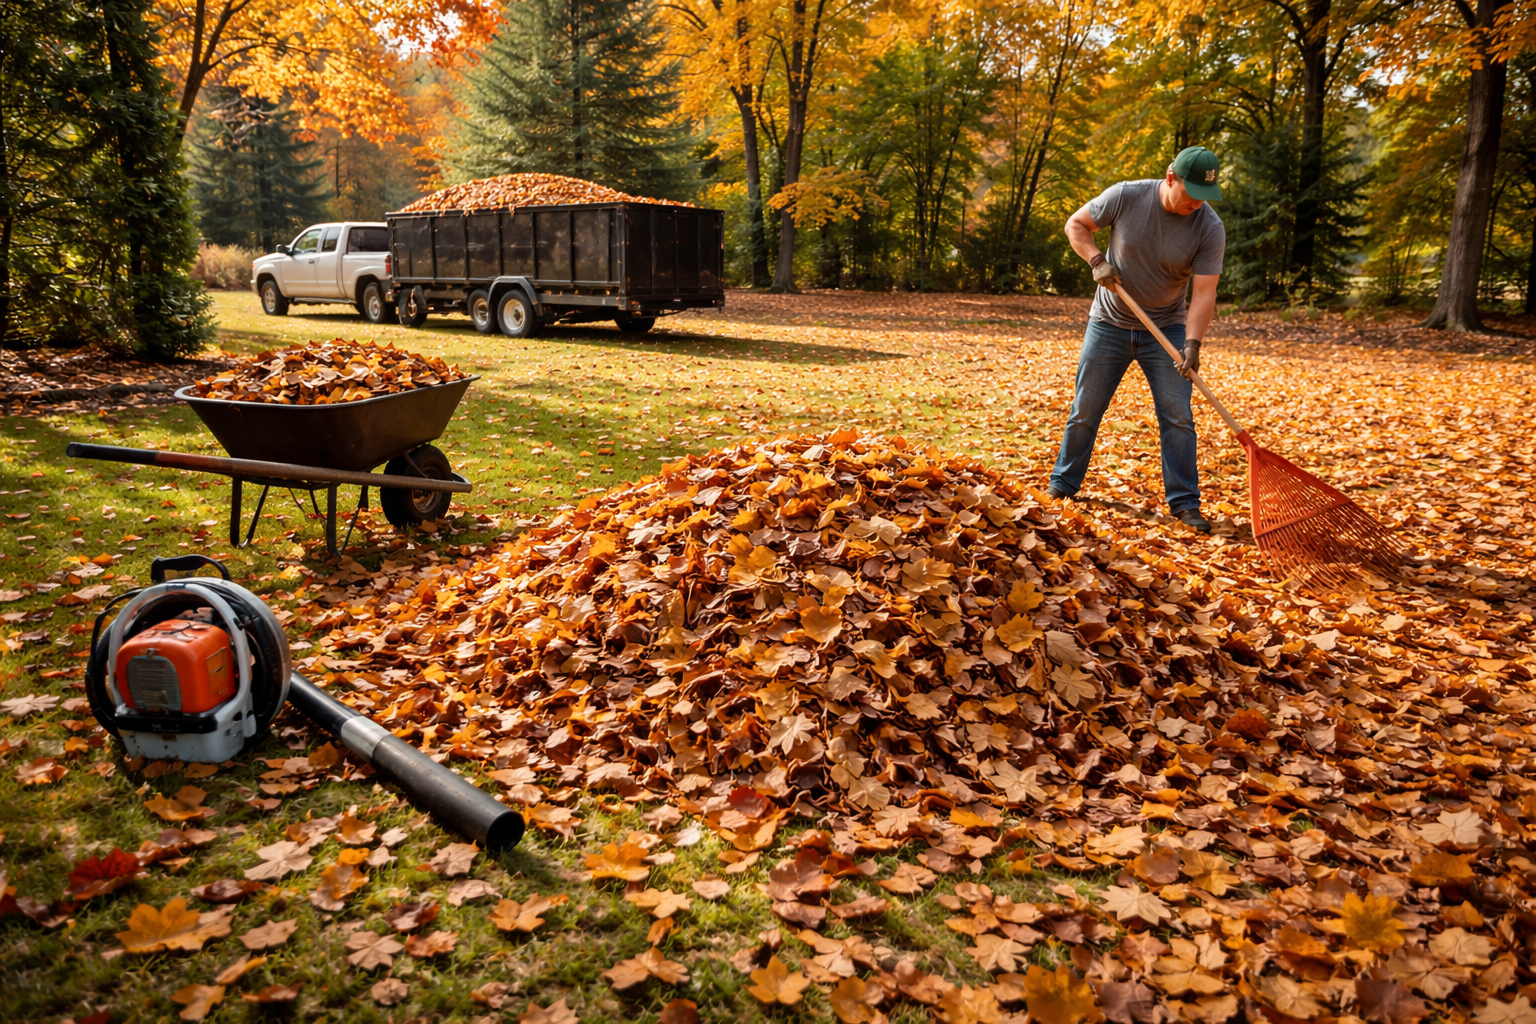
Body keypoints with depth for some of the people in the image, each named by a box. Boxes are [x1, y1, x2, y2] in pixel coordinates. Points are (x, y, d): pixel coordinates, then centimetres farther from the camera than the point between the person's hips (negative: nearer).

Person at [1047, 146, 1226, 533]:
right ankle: (1063, 484, 24)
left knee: (1178, 418, -4)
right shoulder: (1125, 196, -15)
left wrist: (1192, 343, -31)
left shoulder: (1210, 228, -15)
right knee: (1085, 410, 7)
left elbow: (1204, 292, -18)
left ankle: (1184, 503, 4)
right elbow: (1076, 224, -1)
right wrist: (1097, 261, -18)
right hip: (1109, 325, 0)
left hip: (1166, 329, 0)